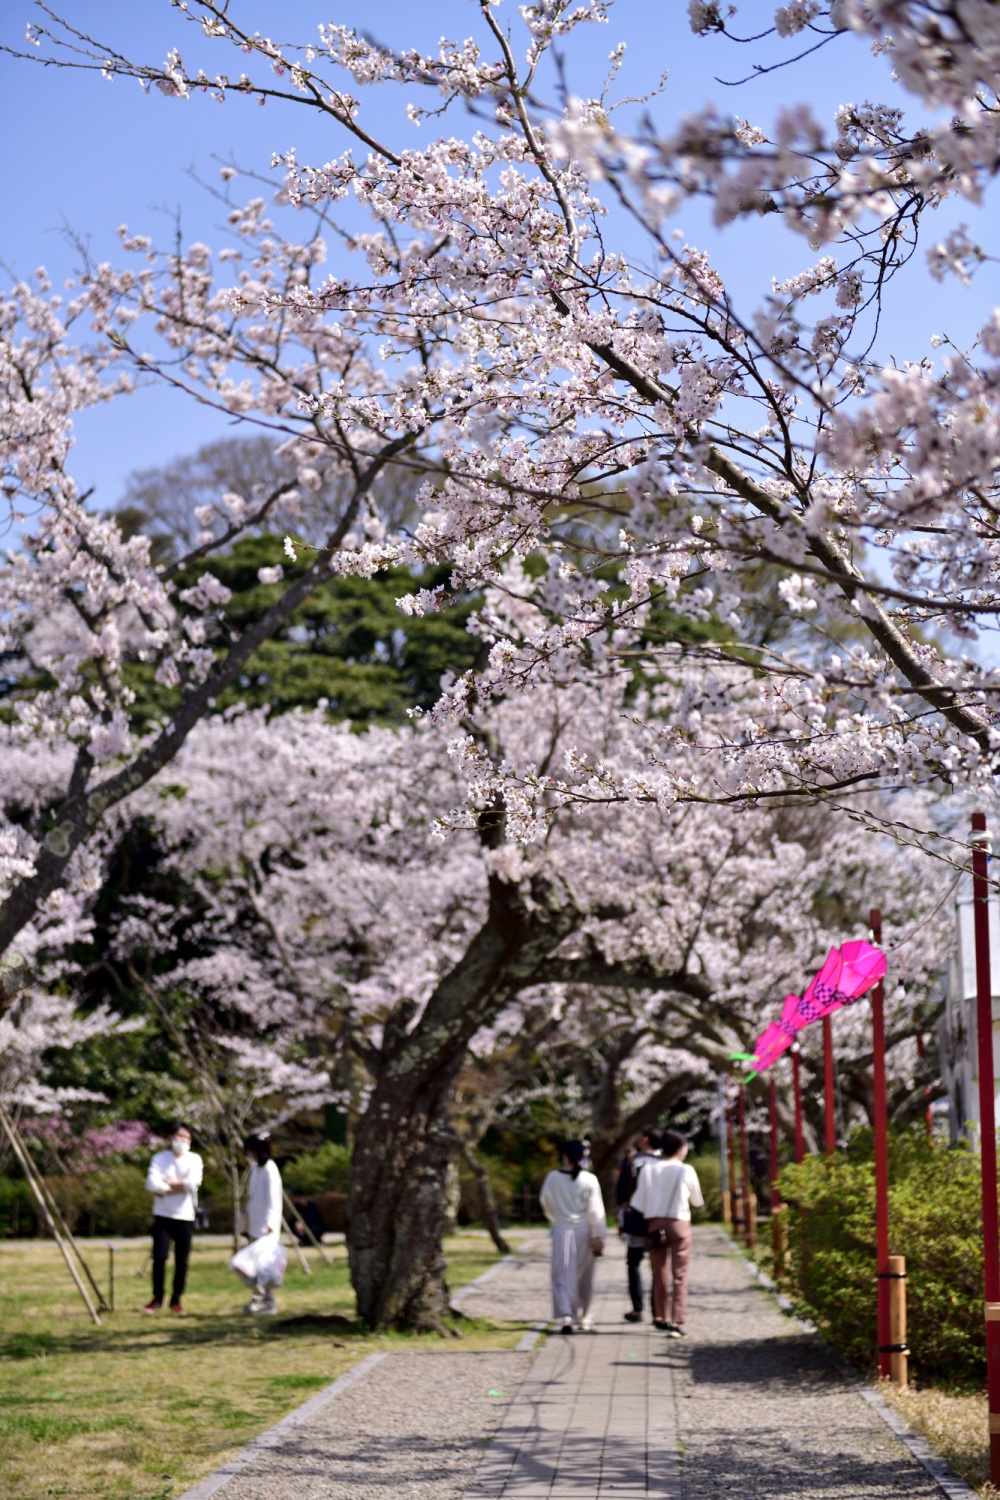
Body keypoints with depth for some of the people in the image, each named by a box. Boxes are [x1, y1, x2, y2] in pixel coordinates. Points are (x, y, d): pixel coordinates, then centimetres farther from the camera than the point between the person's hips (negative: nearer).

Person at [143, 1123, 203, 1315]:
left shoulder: (194, 1159, 5)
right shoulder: (160, 1158, 4)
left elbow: (192, 1183, -13)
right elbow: (152, 1184, -11)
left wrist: (167, 1184, -8)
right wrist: (179, 1187, -10)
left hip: (185, 1217, 1)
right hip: (163, 1215, -1)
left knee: (182, 1261, 1)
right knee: (159, 1257, -7)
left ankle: (176, 1300, 13)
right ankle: (157, 1298, 8)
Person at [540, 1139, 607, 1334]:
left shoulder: (553, 1178, -3)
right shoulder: (589, 1180, -8)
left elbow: (547, 1204, 11)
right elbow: (596, 1210, -9)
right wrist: (598, 1237, -5)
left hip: (561, 1232, 0)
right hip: (584, 1231, 0)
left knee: (563, 1276, 1)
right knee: (584, 1278, 15)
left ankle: (566, 1316, -17)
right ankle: (584, 1318, 26)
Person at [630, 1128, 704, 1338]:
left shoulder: (648, 1169, -1)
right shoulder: (686, 1171, -5)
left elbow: (639, 1203, 1)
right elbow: (697, 1201, 9)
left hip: (654, 1224, 3)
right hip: (679, 1224, -3)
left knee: (659, 1274, 15)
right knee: (679, 1276, -1)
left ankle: (661, 1318, 24)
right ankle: (676, 1322, -10)